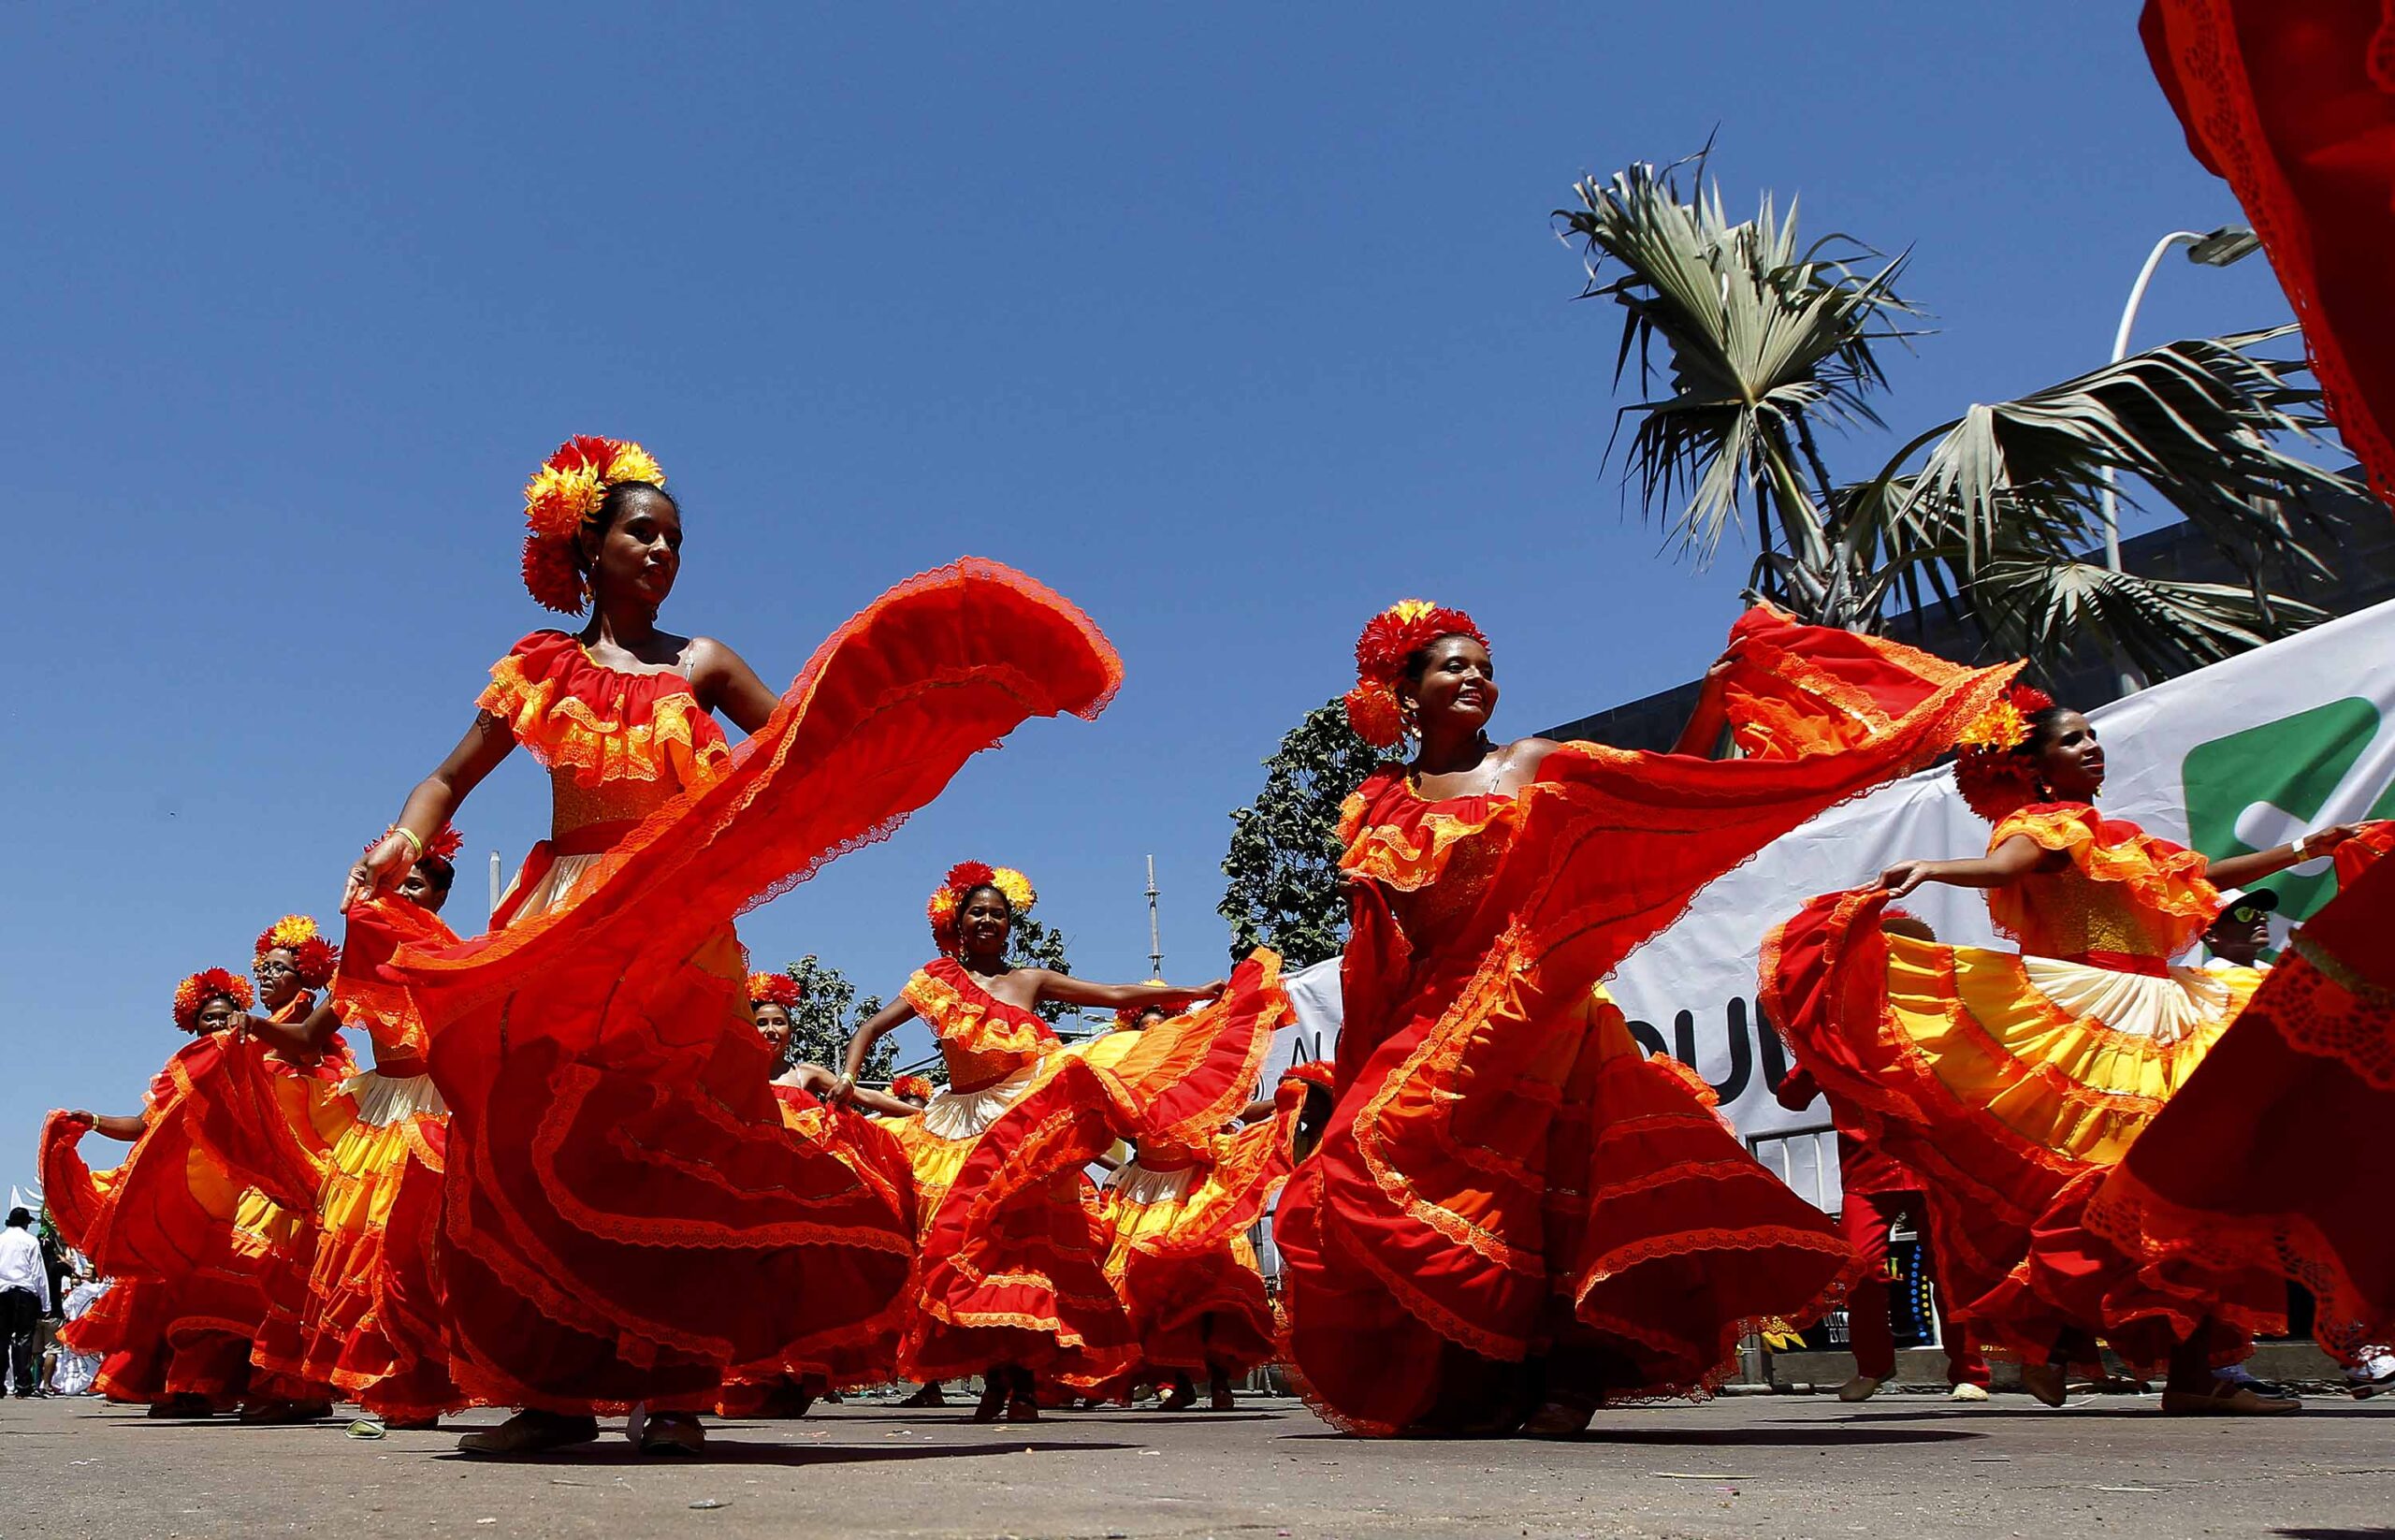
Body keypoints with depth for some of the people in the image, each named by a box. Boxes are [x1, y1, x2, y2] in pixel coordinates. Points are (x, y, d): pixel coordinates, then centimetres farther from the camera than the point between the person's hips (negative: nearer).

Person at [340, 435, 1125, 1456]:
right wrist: (405, 840, -7)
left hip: (678, 934, 0)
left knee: (673, 1150, -5)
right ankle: (556, 1387, 4)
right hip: (557, 935, 1)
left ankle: (672, 1388, 2)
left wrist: (922, 684, -7)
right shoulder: (542, 670, 12)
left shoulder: (700, 666, 11)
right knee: (532, 1148, -5)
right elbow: (449, 780, 15)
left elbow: (809, 742, 4)